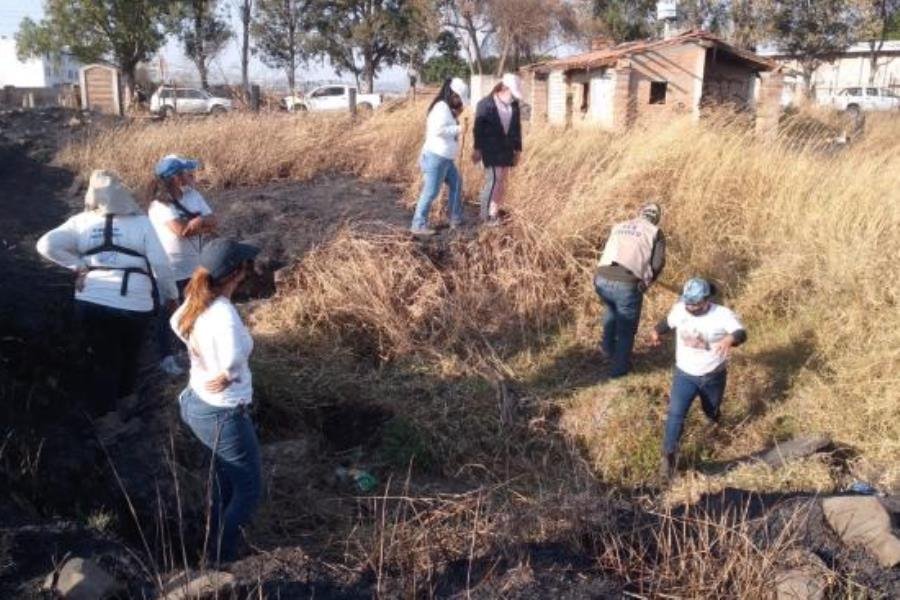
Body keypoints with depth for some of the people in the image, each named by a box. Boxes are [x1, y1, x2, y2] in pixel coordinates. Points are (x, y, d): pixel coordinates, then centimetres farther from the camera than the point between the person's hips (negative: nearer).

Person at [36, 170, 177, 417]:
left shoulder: (81, 222, 3)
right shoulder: (141, 221, -1)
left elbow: (46, 244, -6)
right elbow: (160, 263, -3)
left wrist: (78, 266, 0)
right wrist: (171, 294, 9)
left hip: (92, 302, 1)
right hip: (135, 304, -1)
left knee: (103, 361, 17)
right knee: (128, 357, 24)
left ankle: (100, 414, 27)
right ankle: (120, 398, 44)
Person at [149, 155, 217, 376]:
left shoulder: (193, 195, 2)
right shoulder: (160, 205, -20)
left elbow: (212, 223, -6)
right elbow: (182, 230, -30)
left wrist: (191, 224, -21)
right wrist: (200, 221, -15)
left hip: (194, 267, 7)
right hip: (170, 270, -7)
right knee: (167, 314, 9)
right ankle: (167, 357, 22)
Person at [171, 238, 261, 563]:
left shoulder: (196, 302, -4)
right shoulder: (223, 313, -31)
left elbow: (176, 323, 18)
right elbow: (234, 358, -45)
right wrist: (225, 376, -24)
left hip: (196, 403, 9)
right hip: (223, 414, -9)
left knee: (225, 484, 29)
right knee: (249, 491, 11)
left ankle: (215, 549, 45)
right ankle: (220, 560, 18)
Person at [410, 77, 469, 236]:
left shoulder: (448, 108, 14)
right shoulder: (442, 107, -17)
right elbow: (439, 130, -29)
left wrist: (456, 118, 3)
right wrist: (459, 128, -19)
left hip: (446, 158, 11)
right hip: (436, 157, -11)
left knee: (456, 184, 19)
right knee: (430, 192, -7)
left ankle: (456, 219, 28)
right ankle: (418, 225, 0)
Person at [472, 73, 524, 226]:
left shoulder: (514, 105, 5)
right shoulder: (485, 104, -8)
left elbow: (517, 128, 9)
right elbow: (478, 128, -7)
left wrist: (518, 150, 8)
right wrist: (477, 149, -8)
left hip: (506, 148, 6)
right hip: (490, 148, -5)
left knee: (503, 179, 7)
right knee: (494, 179, -12)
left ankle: (496, 209, 18)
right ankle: (487, 214, -5)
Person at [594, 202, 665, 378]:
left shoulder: (619, 227, 22)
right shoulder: (655, 232, 10)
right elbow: (658, 263, 0)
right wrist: (647, 280, 18)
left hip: (602, 280, 5)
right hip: (627, 285, -4)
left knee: (612, 308, 38)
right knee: (626, 328, 19)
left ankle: (608, 347, 47)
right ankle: (619, 367, 31)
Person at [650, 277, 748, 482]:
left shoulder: (723, 315, -23)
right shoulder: (679, 309, -12)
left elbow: (741, 333, -38)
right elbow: (669, 322, 9)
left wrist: (730, 339, -57)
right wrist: (657, 331, 20)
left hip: (713, 376, -1)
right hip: (685, 375, 1)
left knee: (712, 412, 23)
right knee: (675, 414, -13)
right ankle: (669, 455, -3)